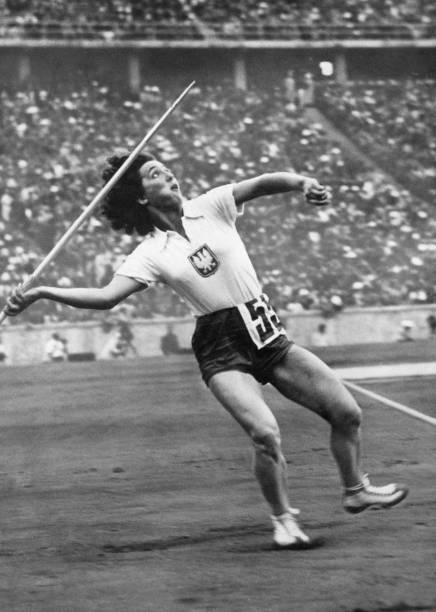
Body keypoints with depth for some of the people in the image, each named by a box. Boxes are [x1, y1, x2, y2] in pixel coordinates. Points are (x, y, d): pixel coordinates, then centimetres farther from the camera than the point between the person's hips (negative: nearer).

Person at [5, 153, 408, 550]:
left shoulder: (212, 208, 3)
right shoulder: (151, 254, -2)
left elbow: (261, 183, -10)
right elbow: (107, 296, -12)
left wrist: (302, 182, -30)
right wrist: (41, 292, -22)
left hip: (268, 335, 3)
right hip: (222, 349, -3)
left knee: (347, 412, 3)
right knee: (265, 432, -25)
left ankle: (356, 490, 29)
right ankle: (284, 520, -1)